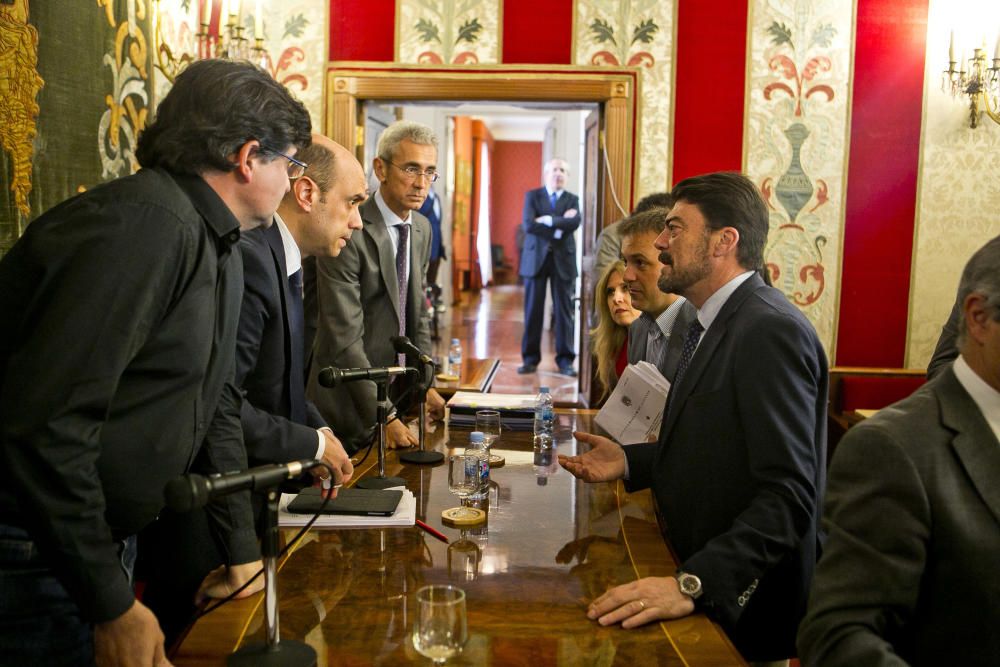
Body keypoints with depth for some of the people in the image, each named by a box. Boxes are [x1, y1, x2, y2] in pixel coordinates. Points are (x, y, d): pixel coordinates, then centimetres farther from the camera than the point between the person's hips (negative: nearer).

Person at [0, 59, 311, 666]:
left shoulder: (223, 251, 9)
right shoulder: (147, 226, -24)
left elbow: (218, 406, 14)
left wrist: (244, 552, 14)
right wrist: (113, 605, -21)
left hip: (107, 541, 9)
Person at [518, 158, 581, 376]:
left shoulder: (573, 200, 9)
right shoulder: (532, 196, 6)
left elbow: (574, 223, -13)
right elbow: (528, 225, -10)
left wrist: (547, 220, -11)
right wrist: (558, 227, -11)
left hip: (563, 259, 1)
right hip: (536, 258, 0)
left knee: (564, 311, 3)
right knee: (533, 310, 3)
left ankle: (565, 360, 9)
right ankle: (530, 359, 10)